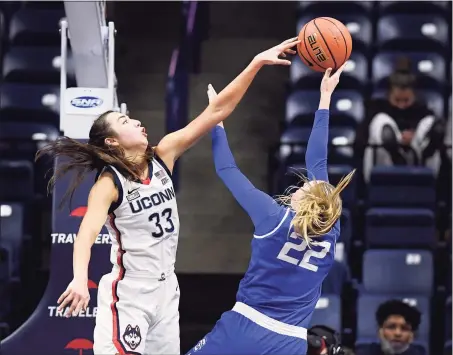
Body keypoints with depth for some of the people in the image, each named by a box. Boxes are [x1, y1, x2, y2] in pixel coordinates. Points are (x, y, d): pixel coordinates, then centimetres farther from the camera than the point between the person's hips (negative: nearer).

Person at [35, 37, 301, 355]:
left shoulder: (163, 156, 1)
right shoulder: (109, 183, -14)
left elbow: (217, 111, -2)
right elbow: (87, 232, -30)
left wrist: (257, 63, -8)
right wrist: (80, 279, -50)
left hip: (166, 290, 7)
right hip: (128, 295, -7)